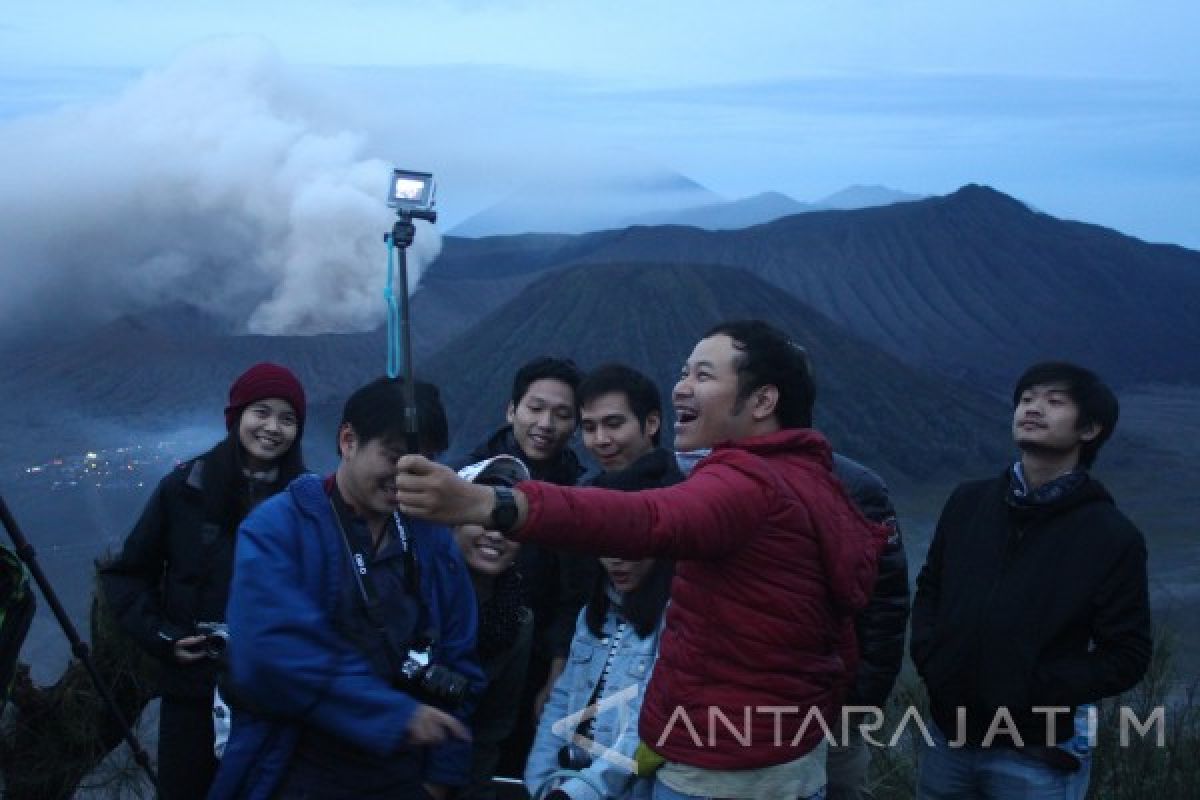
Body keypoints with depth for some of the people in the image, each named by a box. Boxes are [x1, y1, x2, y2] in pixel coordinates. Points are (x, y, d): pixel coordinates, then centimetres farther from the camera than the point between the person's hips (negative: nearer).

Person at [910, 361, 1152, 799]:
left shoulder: (1113, 536, -9)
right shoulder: (968, 502, 4)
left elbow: (1128, 655, -8)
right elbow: (930, 587, 15)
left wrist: (1037, 690, -17)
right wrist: (927, 655, -2)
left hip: (1037, 757, -4)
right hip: (949, 736, 4)